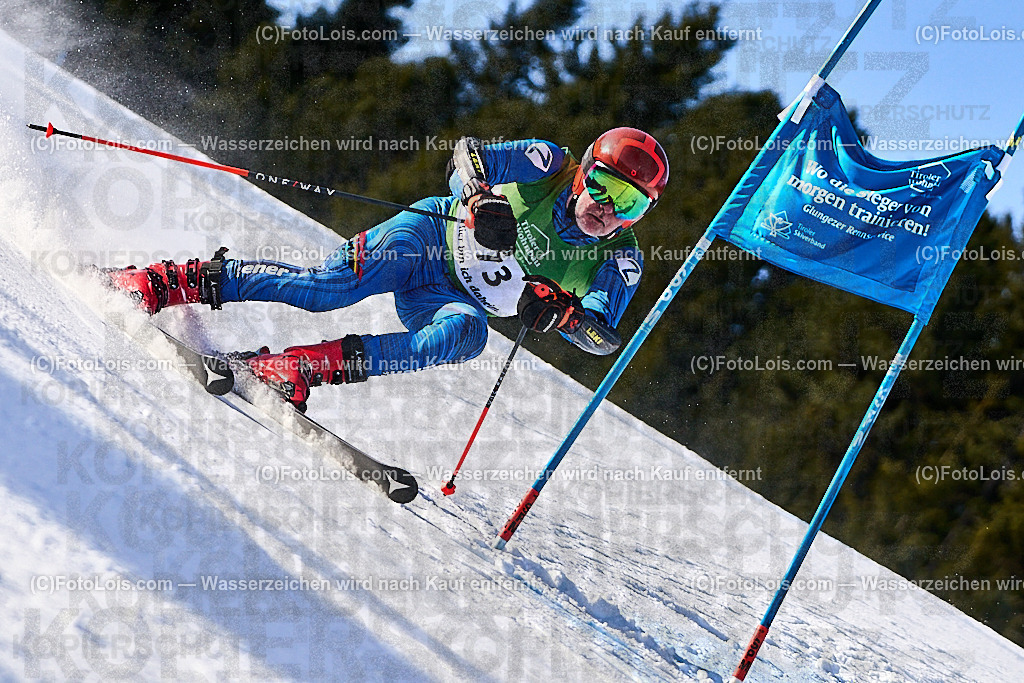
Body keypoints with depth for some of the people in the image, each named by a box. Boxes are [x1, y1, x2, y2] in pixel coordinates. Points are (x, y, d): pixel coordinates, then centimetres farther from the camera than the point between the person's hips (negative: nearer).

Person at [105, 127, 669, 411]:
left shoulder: (620, 262, -12)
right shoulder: (547, 164, -15)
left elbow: (605, 336, -21)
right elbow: (467, 153, -13)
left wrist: (559, 311, -42)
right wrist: (483, 200, -35)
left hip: (457, 302, 2)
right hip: (430, 235, -2)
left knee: (466, 335, -35)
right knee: (323, 289, -27)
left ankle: (301, 369, -37)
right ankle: (165, 283, -17)